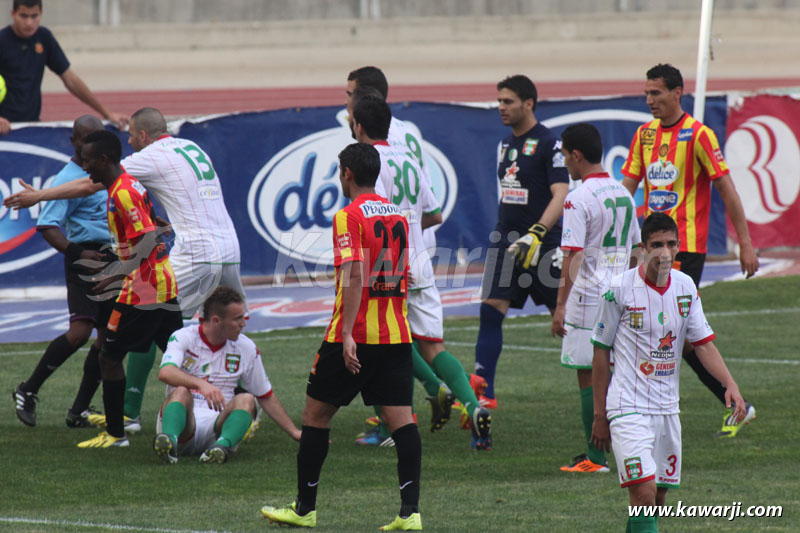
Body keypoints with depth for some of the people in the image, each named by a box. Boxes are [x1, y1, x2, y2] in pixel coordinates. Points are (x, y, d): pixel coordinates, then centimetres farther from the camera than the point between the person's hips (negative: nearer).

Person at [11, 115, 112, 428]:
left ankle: (79, 412, 10)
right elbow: (47, 226, -19)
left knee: (108, 336, 4)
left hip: (113, 259, 8)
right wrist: (75, 253, -28)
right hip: (87, 256, -8)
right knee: (80, 331, -20)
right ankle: (28, 391, -6)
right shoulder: (69, 179, -12)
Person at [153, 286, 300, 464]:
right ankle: (168, 439, -62)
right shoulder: (183, 337, 0)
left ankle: (223, 445, -54)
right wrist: (201, 383, -40)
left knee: (246, 400, -25)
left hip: (219, 423, 3)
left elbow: (266, 396, 21)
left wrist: (294, 432, 18)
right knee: (181, 391, -32)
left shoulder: (246, 348, 11)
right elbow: (166, 373, -21)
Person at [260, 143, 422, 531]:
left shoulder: (349, 217, -9)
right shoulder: (397, 215, 12)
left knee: (316, 413, 8)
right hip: (396, 335, 6)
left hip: (354, 337, -6)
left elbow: (354, 276, -20)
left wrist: (347, 333, -24)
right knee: (400, 419, -1)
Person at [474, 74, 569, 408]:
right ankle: (482, 390, -8)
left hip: (541, 246, -7)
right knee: (490, 311, -6)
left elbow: (560, 195, -20)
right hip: (506, 242, 7)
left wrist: (536, 233, -30)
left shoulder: (548, 144, -12)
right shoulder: (507, 144, 13)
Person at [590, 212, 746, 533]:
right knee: (644, 492, -19)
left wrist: (729, 384, -11)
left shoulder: (685, 287, 4)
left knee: (658, 498, 10)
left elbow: (703, 343, 7)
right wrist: (599, 416, -1)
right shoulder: (620, 289, -9)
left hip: (667, 407, 6)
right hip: (628, 407, -6)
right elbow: (601, 351, -2)